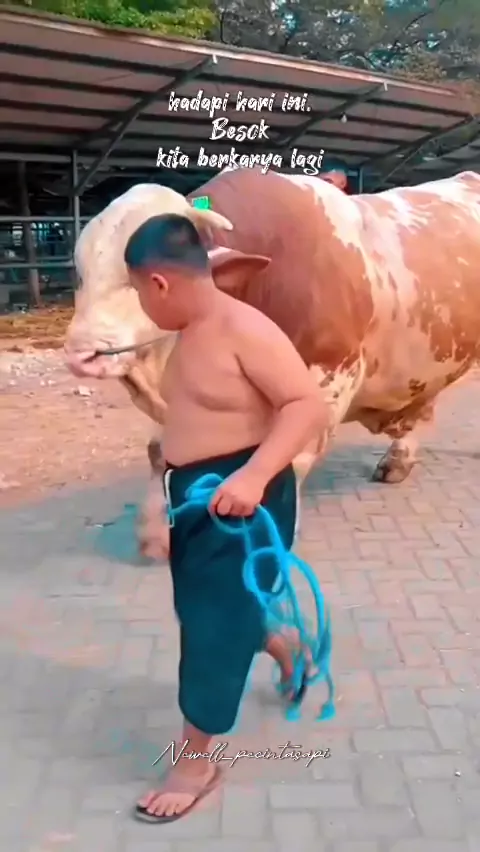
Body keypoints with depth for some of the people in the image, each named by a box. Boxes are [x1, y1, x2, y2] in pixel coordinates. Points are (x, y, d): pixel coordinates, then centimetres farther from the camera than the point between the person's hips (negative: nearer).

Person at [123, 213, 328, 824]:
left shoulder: (245, 330, -21)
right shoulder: (191, 333, 7)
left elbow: (309, 405, -27)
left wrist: (254, 476, -38)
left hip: (241, 499, -9)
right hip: (195, 496, 9)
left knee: (215, 621, 1)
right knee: (204, 607, 23)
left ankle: (196, 762, 20)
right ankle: (283, 648, 53)